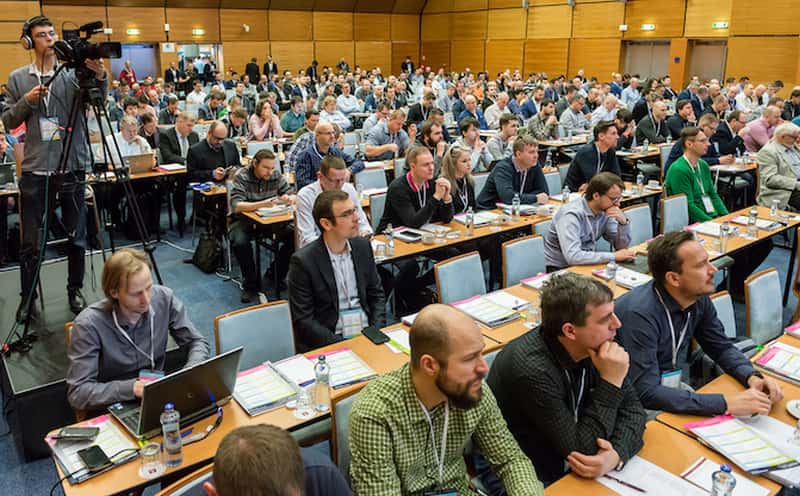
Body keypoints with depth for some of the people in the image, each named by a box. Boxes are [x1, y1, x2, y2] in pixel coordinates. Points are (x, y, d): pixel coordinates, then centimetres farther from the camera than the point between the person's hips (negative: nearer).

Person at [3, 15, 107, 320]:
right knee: (31, 242, 5)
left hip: (72, 167, -1)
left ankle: (75, 291, 23)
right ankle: (28, 298, 18)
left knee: (77, 237, 7)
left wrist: (99, 77, -32)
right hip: (35, 169, 1)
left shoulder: (73, 73, 3)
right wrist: (26, 101, -9)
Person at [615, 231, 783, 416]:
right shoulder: (640, 313, -32)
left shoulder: (699, 298, -7)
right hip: (636, 403, -7)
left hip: (675, 388, 7)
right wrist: (725, 403, -35)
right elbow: (647, 393, -34)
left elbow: (722, 347, 7)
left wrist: (752, 377, -13)